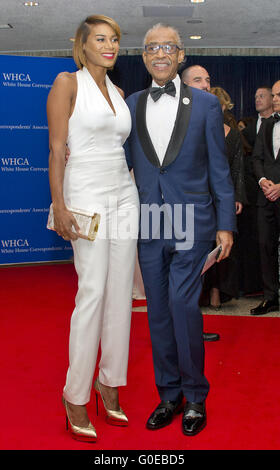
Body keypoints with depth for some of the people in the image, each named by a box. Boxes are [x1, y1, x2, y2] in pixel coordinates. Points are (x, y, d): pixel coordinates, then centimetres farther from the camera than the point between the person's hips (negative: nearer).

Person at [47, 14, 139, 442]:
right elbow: (57, 150, -8)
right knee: (93, 292, -9)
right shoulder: (67, 83, -2)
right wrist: (60, 207, -16)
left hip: (123, 194, 6)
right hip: (86, 195, -6)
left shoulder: (118, 92, 17)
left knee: (121, 292, 5)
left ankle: (109, 382, 18)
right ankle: (76, 394, 4)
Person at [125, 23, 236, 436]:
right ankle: (169, 395, 23)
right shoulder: (131, 104, 10)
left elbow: (219, 167, 3)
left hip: (190, 221, -3)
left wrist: (225, 223, -1)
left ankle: (195, 396, 10)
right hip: (148, 223, 3)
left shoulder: (205, 103, 4)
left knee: (183, 303, -11)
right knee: (158, 310, 8)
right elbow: (124, 161, 13)